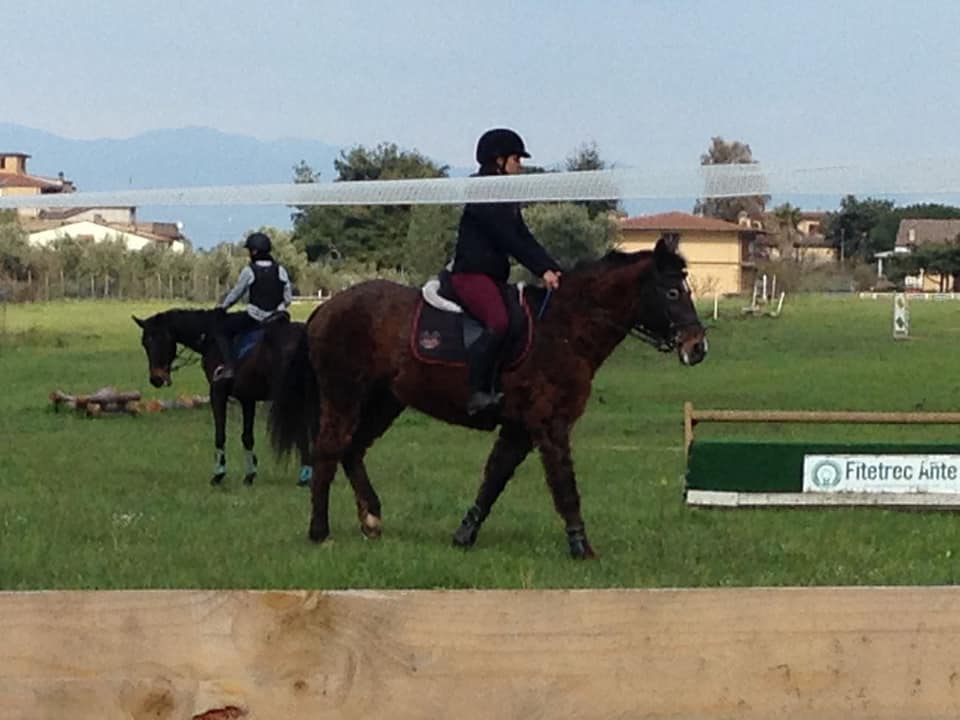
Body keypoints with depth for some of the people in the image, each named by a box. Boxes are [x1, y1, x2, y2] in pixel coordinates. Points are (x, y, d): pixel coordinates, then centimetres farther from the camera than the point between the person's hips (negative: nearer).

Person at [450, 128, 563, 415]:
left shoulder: (507, 200, 20)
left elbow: (524, 238, 14)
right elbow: (508, 240, -16)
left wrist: (553, 269, 1)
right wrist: (542, 270, -19)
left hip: (495, 275, 10)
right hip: (471, 274, -10)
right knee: (498, 323, -30)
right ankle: (478, 393, -31)